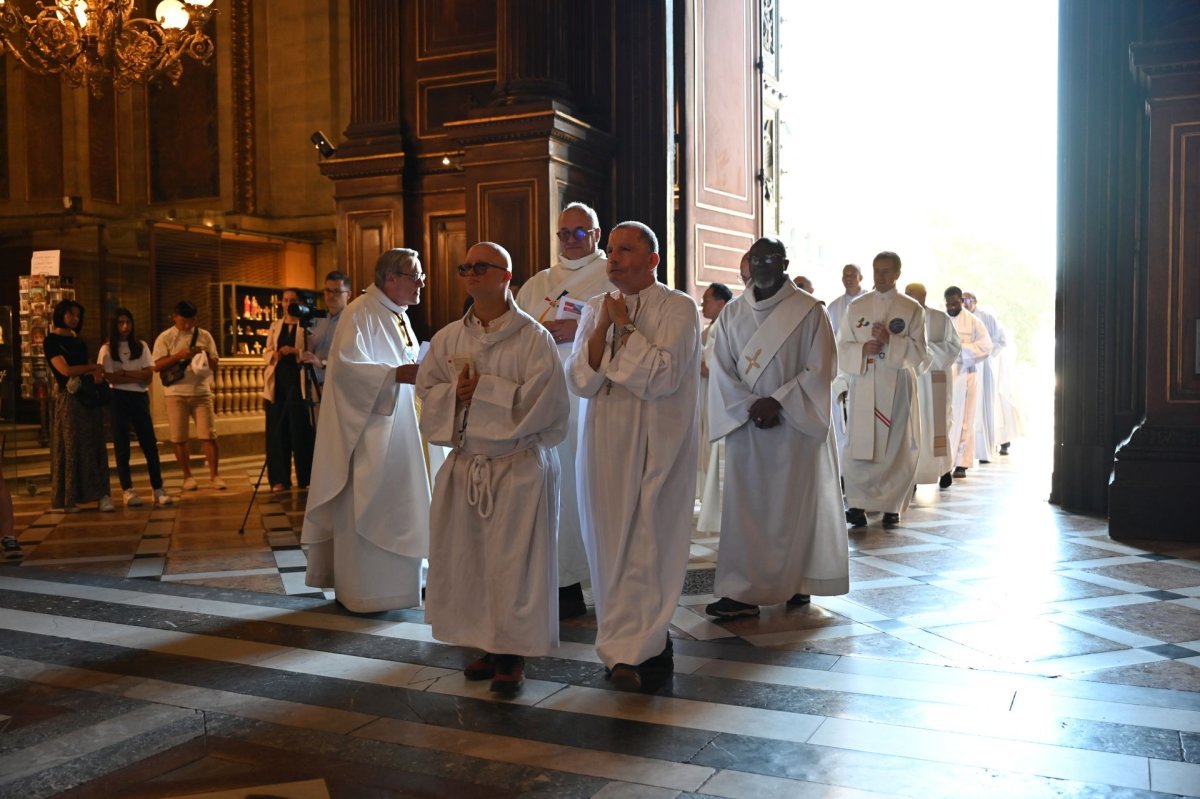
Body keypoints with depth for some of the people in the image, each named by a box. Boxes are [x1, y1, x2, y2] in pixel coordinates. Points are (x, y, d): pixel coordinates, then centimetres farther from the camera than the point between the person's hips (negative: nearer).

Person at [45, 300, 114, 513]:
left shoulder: (79, 342, 18)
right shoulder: (51, 340, -3)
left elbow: (91, 368, 15)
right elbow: (65, 370, -13)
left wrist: (97, 374, -9)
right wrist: (94, 367, -2)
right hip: (68, 398, -6)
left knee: (94, 445, 0)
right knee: (70, 446, -4)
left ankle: (100, 495, -3)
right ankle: (68, 499, 1)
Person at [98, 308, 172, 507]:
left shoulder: (141, 346, 8)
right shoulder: (107, 349, 1)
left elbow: (148, 375, -2)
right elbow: (110, 378, -9)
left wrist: (124, 373, -11)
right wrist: (136, 376, -9)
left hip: (140, 397, 2)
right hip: (118, 399, -2)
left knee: (150, 444, -2)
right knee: (121, 445, 2)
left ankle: (158, 489, 0)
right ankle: (128, 491, 6)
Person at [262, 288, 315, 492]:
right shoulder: (275, 326, 18)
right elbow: (266, 353, 16)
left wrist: (295, 351, -19)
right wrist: (274, 355, -5)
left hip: (298, 381, -4)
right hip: (277, 381, 4)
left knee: (300, 429, -5)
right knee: (277, 430, 2)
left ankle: (305, 479, 1)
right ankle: (280, 479, 7)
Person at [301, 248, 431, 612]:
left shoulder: (398, 315, 13)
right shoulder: (361, 313, -13)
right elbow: (347, 364, -23)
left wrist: (418, 371, 3)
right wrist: (397, 374, -30)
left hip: (394, 425, 9)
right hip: (366, 427, -9)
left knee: (393, 507, 11)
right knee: (363, 507, -2)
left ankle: (388, 581, 20)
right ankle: (360, 591, 8)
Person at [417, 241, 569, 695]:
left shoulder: (533, 337, -7)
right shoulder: (448, 337, 9)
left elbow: (541, 399, -15)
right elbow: (427, 388, 10)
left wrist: (483, 390, -16)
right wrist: (455, 393, -11)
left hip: (518, 466, -5)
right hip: (464, 463, 5)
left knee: (514, 561, -1)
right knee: (467, 558, 8)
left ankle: (513, 655, 12)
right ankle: (489, 645, 23)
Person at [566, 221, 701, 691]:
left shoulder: (678, 308, -4)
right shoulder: (596, 309, 11)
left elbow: (662, 376, -16)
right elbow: (580, 381, 2)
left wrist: (625, 327, -12)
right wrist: (602, 328, -11)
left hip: (656, 446, -5)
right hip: (605, 444, 5)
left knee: (645, 548, -5)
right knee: (610, 545, 8)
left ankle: (630, 650, 5)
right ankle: (647, 644, 22)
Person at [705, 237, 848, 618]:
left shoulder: (809, 311, -2)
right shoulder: (733, 313, 7)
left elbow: (820, 370, -6)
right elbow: (721, 371, 3)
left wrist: (777, 402, -15)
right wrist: (751, 405, -11)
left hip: (795, 425, -3)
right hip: (746, 425, 3)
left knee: (794, 503, 4)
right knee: (744, 505, 0)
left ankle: (796, 582, 16)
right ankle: (743, 591, 4)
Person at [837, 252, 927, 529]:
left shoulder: (912, 309, 5)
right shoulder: (856, 307, 10)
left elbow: (919, 353, -1)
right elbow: (842, 349, 7)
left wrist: (890, 340, -16)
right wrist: (863, 349, -13)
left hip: (897, 386, -1)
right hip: (862, 385, 1)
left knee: (895, 446, 2)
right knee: (859, 446, -5)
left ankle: (891, 506, 12)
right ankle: (857, 504, 1)